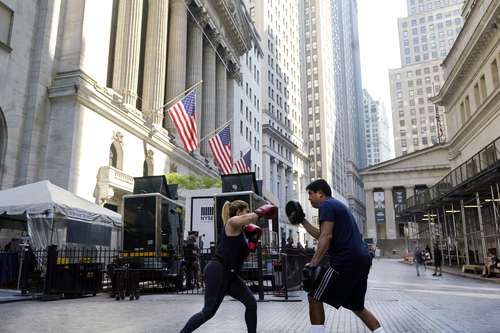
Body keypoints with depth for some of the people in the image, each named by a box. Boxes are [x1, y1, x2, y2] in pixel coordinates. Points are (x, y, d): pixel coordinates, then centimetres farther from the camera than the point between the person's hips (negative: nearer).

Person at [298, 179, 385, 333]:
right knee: (356, 305, 21)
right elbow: (320, 235, 33)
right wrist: (302, 220, 32)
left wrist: (313, 263, -20)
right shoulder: (337, 205, 26)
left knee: (314, 297, -3)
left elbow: (326, 236, -17)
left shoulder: (326, 205, -4)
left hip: (347, 260, -10)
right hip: (362, 259, 10)